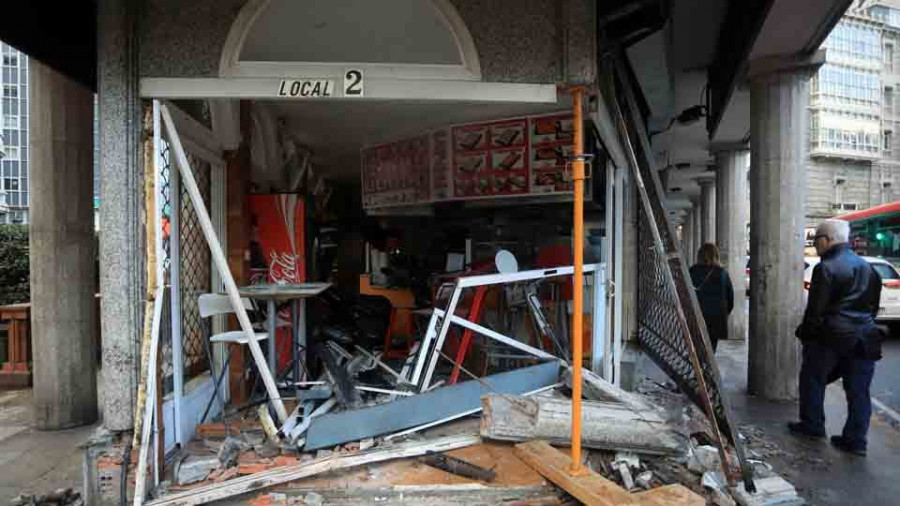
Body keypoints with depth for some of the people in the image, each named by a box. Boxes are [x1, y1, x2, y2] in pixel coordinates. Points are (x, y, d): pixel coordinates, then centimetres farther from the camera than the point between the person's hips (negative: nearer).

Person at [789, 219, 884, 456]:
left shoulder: (825, 268, -14)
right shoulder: (867, 267, 11)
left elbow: (816, 309, -15)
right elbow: (874, 304, 16)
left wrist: (806, 333, -4)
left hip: (831, 336, -6)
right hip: (864, 337, 7)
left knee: (813, 381, 12)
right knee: (858, 391, 10)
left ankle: (813, 425, 22)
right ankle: (855, 440, 14)